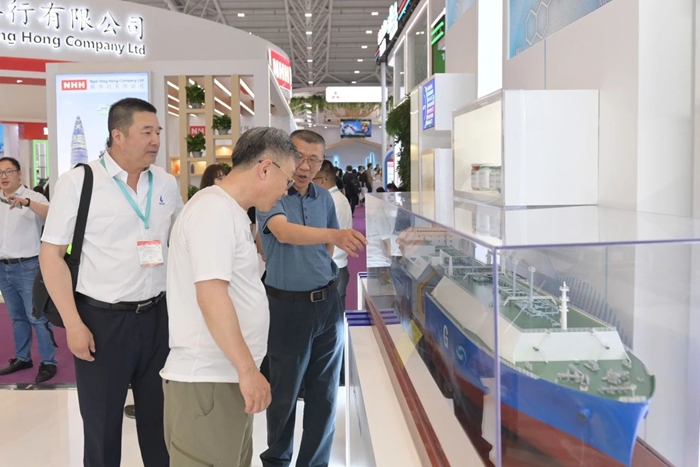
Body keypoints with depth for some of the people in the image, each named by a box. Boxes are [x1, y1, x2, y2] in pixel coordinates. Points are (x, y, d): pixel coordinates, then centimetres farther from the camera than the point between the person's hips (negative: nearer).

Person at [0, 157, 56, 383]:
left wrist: (27, 202, -41)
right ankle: (22, 358, 26)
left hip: (27, 267, -6)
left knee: (37, 316, -4)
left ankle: (48, 362, 2)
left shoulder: (33, 197, -7)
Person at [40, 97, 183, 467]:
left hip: (158, 315, 4)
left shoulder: (167, 183, 5)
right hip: (102, 319, -3)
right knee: (102, 424, 11)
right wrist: (73, 323, -12)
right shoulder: (78, 182, -8)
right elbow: (51, 255, -7)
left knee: (160, 417, 14)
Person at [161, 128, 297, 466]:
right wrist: (248, 370, -20)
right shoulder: (214, 209, -16)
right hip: (207, 380, -9)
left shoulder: (228, 211, 14)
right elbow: (211, 296, -23)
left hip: (225, 375, 9)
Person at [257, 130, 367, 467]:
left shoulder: (325, 198, 6)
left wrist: (324, 277, 12)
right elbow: (284, 233, -32)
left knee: (324, 391, 11)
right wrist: (334, 234, -46)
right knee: (284, 392, 10)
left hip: (328, 303, 5)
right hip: (288, 306, -4)